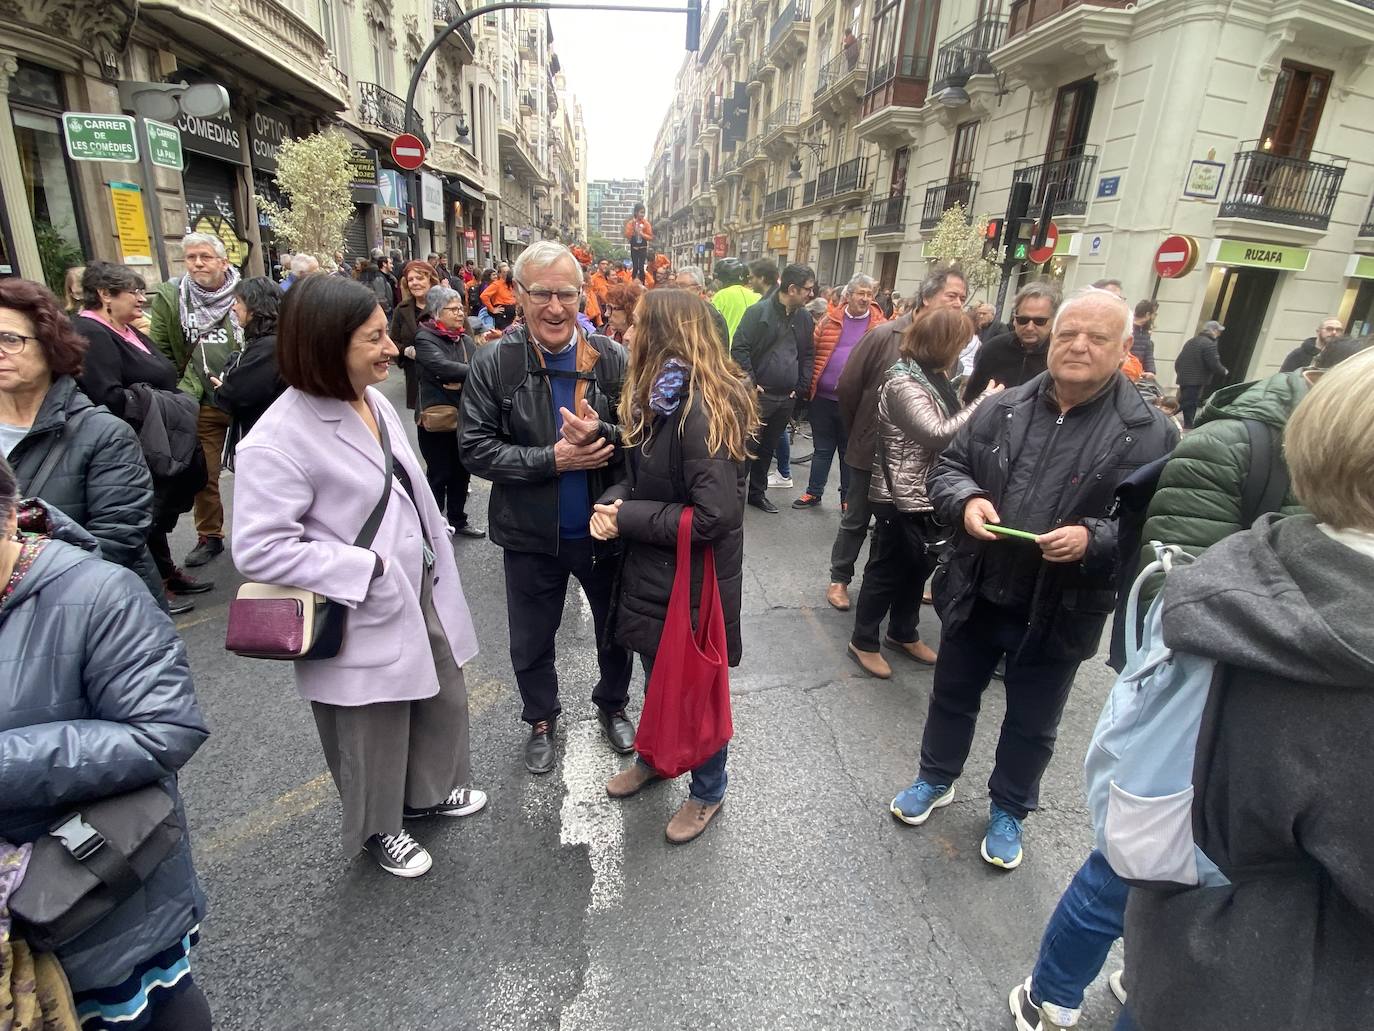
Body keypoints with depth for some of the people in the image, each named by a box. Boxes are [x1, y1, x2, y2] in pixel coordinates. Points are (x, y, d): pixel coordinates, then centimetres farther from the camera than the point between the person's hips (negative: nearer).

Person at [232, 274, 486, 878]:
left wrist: (432, 554, 13)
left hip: (421, 593, 8)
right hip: (364, 617, -7)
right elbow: (257, 549, -24)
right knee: (375, 734, 15)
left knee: (443, 700, 23)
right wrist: (367, 569, -23)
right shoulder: (279, 439, -24)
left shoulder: (372, 399, 1)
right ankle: (379, 829, 44)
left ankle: (428, 792, 51)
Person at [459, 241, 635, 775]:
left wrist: (600, 433, -28)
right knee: (531, 641, 18)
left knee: (617, 629, 21)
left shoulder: (611, 358, -9)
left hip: (604, 529, 1)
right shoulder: (493, 364, -9)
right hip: (531, 533, 0)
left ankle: (612, 704, 50)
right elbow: (475, 448, -12)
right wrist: (552, 459, -22)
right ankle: (541, 720, 46)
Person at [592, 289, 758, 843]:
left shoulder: (702, 409, -26)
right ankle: (655, 756, 51)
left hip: (694, 578, -8)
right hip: (651, 570, 8)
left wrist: (626, 518, -20)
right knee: (657, 676, 26)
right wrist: (613, 501, -9)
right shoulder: (655, 397, 3)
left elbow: (714, 517, -29)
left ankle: (707, 791, 38)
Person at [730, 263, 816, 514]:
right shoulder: (759, 311, -9)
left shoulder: (804, 318, 10)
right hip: (759, 395, -6)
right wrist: (751, 383, -14)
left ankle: (757, 493, 28)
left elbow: (807, 355, 17)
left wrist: (802, 387, 8)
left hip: (787, 398, 6)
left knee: (767, 448, 16)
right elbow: (739, 348, -12)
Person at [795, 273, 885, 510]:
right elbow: (812, 350, 4)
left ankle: (848, 498, 24)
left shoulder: (881, 326, 0)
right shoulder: (830, 319, 3)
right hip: (823, 397, 1)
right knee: (822, 448, 13)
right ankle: (814, 492, 25)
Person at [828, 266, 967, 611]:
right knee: (856, 519, 13)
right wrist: (858, 433, 2)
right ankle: (839, 578, 30)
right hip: (871, 450, -3)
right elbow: (847, 388, -7)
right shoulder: (884, 335, -12)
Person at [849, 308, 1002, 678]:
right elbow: (938, 434, -25)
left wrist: (984, 402, 5)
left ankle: (903, 633, 38)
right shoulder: (903, 382, -20)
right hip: (901, 498, -10)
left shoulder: (931, 376, 11)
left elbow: (950, 426, 18)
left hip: (927, 495, 10)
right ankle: (864, 641, 20)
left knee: (918, 568, 20)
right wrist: (984, 401, -18)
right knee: (887, 571, 3)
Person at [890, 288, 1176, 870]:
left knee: (1031, 724, 19)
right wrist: (966, 500, -16)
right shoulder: (1004, 410, -2)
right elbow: (948, 467, 5)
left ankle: (1008, 811, 44)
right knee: (953, 695, 21)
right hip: (975, 595, 3)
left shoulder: (1150, 434, -10)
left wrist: (1093, 540, -28)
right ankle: (936, 779, 47)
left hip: (1060, 613, -2)